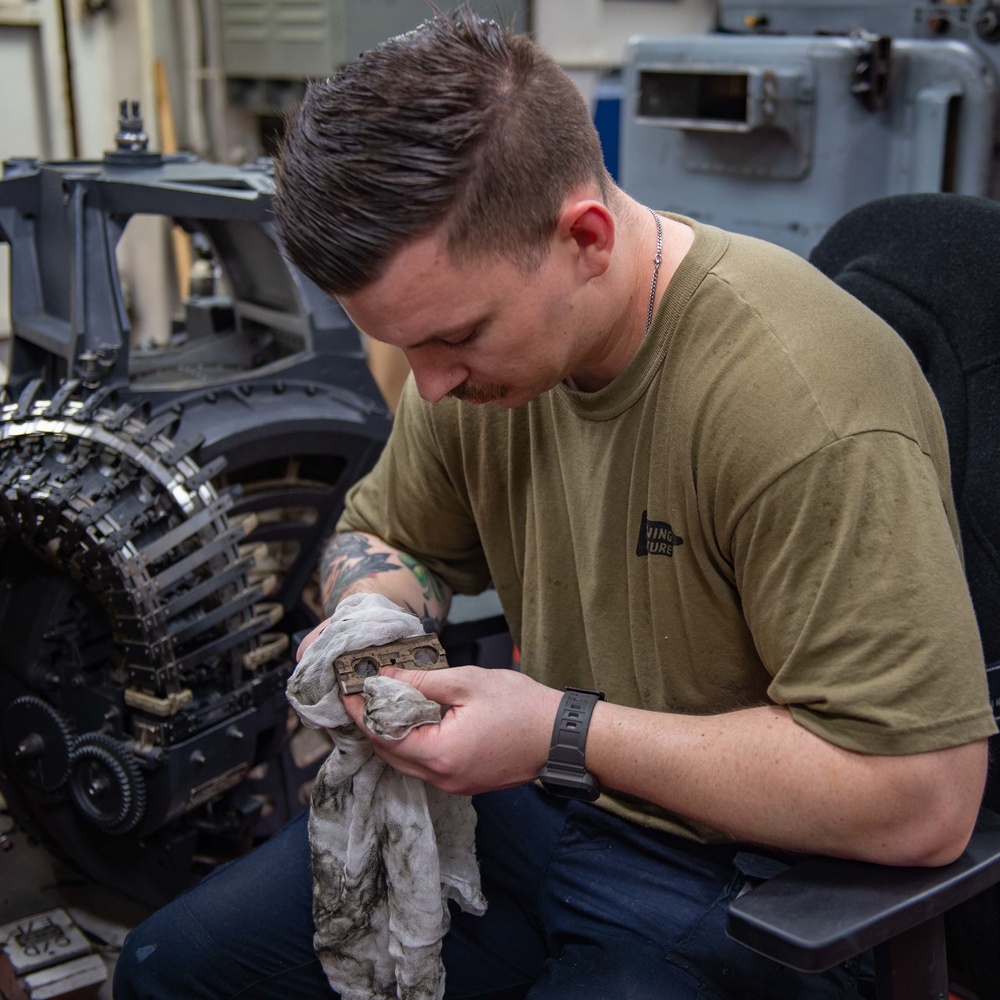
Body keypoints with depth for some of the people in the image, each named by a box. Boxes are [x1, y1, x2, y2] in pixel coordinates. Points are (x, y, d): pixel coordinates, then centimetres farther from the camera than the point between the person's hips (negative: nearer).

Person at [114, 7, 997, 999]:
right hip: (532, 799, 6)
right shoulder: (479, 324, -5)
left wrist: (561, 733, -26)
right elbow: (383, 534, 14)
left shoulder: (805, 399, -30)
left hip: (742, 878, -5)